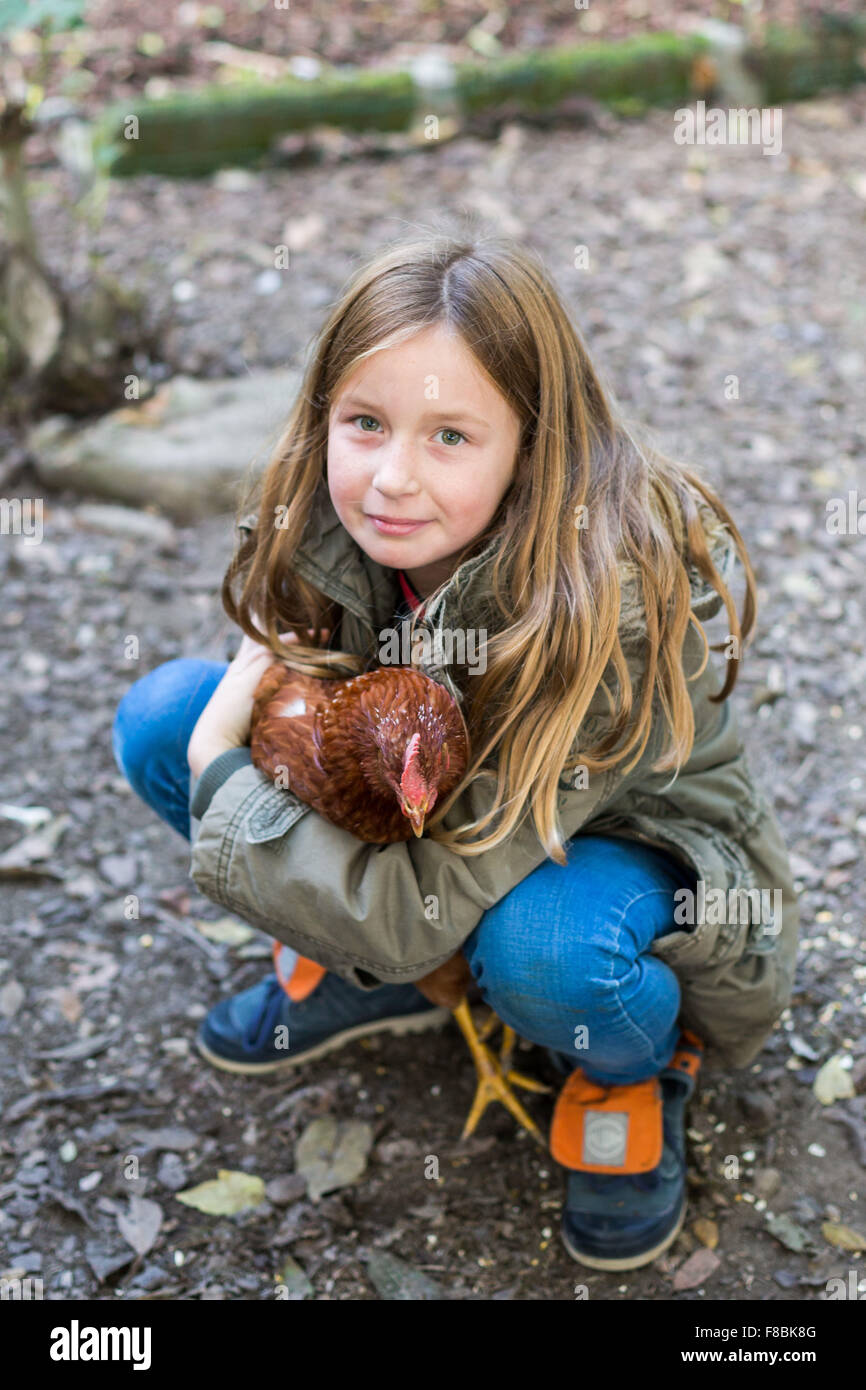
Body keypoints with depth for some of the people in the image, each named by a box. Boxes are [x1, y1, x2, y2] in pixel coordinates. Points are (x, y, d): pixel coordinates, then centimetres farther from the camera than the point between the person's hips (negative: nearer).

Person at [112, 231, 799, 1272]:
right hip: (418, 805, 5)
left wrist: (222, 782, -26)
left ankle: (638, 1067, -3)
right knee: (161, 712, -11)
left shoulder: (614, 608, -38)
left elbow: (425, 907, -37)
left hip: (632, 849, -5)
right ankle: (361, 970, 8)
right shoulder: (322, 528, -19)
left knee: (541, 948, -41)